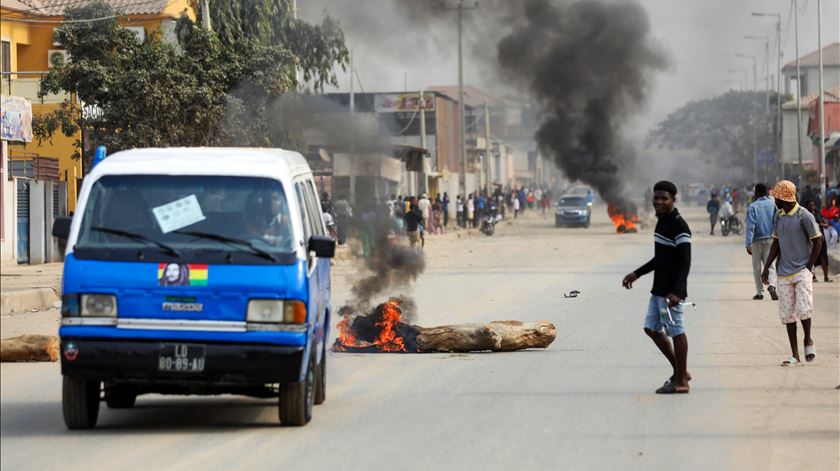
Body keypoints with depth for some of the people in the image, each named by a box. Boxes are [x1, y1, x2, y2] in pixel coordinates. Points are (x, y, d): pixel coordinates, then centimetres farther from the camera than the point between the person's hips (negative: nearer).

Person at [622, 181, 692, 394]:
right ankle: (679, 371, 24)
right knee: (652, 328, 15)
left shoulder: (678, 226, -15)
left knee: (676, 331, -3)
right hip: (658, 289, 10)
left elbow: (685, 262, -21)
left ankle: (681, 381, 4)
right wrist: (636, 274, 26)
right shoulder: (662, 222, 14)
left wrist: (676, 292, -29)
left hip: (671, 291, -10)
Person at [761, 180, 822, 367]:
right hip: (784, 273, 6)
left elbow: (817, 243, -5)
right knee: (787, 314, 3)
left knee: (803, 309, -18)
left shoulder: (804, 216, -8)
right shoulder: (778, 217, 11)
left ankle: (808, 340, 9)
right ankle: (795, 355, 8)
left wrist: (808, 267, -9)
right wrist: (766, 267, 11)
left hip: (802, 271, -6)